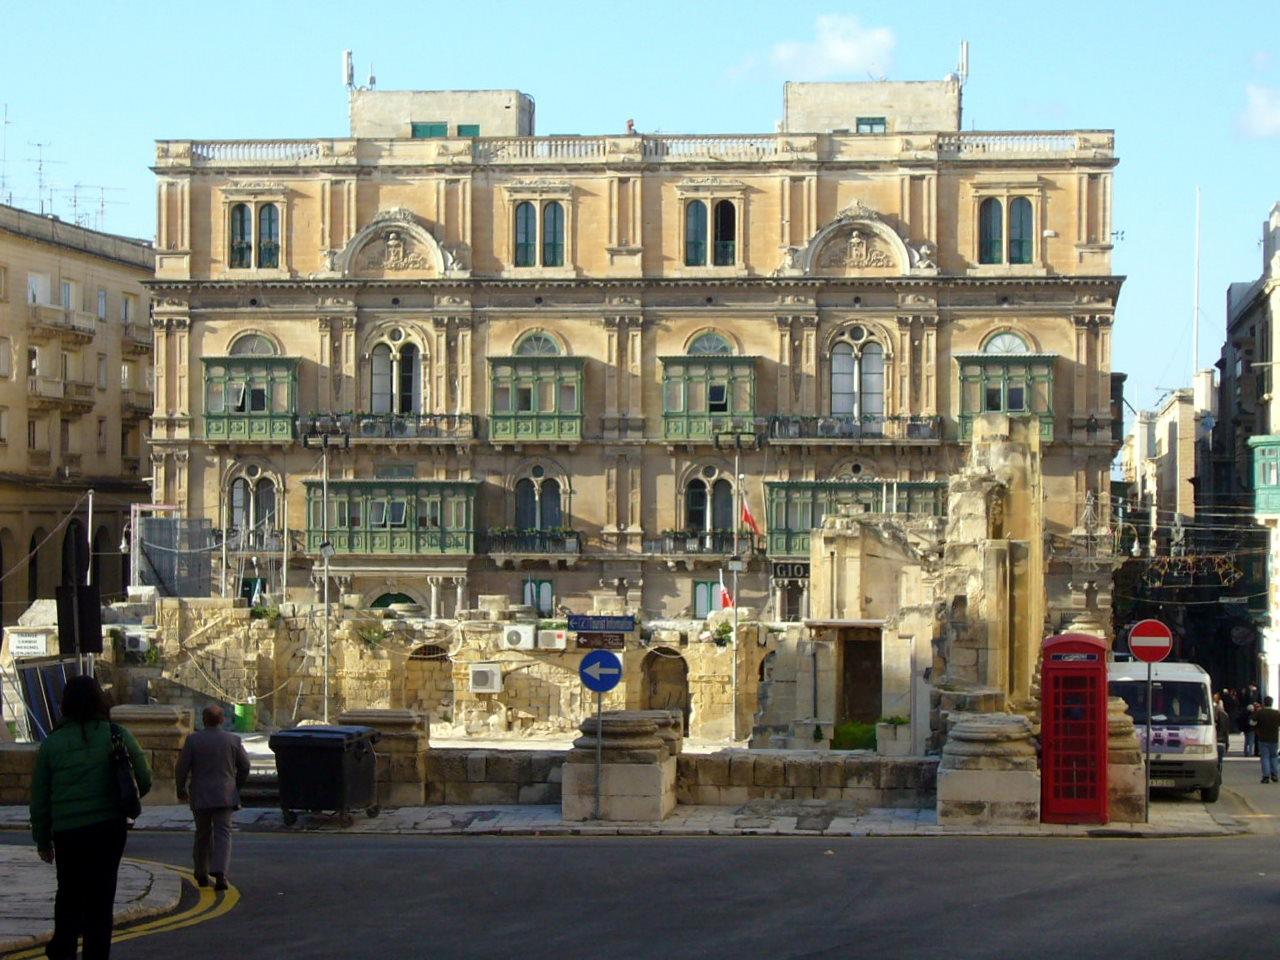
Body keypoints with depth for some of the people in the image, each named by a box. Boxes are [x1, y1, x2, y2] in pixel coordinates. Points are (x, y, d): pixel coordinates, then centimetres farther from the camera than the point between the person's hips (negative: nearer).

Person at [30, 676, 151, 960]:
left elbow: (39, 798, 5)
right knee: (100, 897, 8)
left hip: (66, 831, 1)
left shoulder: (51, 743, 0)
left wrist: (42, 839, 15)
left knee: (69, 894, 14)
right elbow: (144, 782, 4)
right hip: (108, 827, -1)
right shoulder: (118, 736, -3)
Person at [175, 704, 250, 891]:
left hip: (200, 796, 0)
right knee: (223, 834, -2)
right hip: (225, 796, 0)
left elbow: (182, 768, -4)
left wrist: (181, 789, 12)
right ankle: (220, 872, -19)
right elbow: (244, 766, 4)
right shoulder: (233, 740, -1)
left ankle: (202, 874, 21)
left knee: (203, 834, 14)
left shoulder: (193, 740, -5)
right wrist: (236, 786, 20)